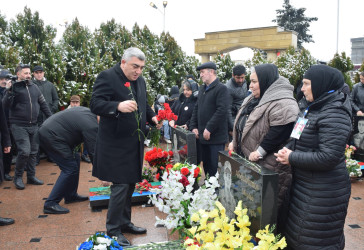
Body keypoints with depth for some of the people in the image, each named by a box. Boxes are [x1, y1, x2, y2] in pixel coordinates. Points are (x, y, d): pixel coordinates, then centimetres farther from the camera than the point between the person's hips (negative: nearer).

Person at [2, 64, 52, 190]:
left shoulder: (34, 87, 9)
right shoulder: (14, 87, -5)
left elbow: (43, 103, 16)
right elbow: (5, 106, -12)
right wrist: (8, 91, -25)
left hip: (33, 125, 6)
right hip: (19, 126, -5)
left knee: (33, 152, 10)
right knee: (24, 151, -13)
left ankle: (31, 176, 23)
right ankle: (18, 177, 7)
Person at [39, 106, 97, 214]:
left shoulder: (88, 111, 9)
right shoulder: (91, 126, -19)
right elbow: (94, 152, -15)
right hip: (51, 136, -11)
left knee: (75, 158, 15)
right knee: (70, 168, -10)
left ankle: (71, 196, 23)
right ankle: (50, 204, -7)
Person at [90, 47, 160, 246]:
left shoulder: (140, 80, 11)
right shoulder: (107, 77, -11)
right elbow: (95, 104, -20)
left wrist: (152, 117, 3)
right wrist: (118, 106, -36)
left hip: (134, 144, 8)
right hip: (116, 144, -8)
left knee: (130, 184, 16)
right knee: (120, 185, -4)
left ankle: (124, 222, 33)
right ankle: (113, 230, 12)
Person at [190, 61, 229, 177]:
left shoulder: (221, 88, -10)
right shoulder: (202, 89, 17)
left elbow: (222, 111, -19)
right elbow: (196, 109, 20)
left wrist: (209, 129, -19)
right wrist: (193, 127, 9)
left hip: (216, 137, -8)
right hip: (203, 136, 8)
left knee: (215, 168, -3)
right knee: (205, 166, 16)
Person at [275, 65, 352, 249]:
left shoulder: (334, 114, -22)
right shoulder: (310, 107, 7)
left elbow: (328, 158, -28)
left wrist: (292, 158, -19)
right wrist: (287, 150, -3)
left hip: (323, 193, -9)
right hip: (304, 185, 9)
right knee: (296, 234, 22)